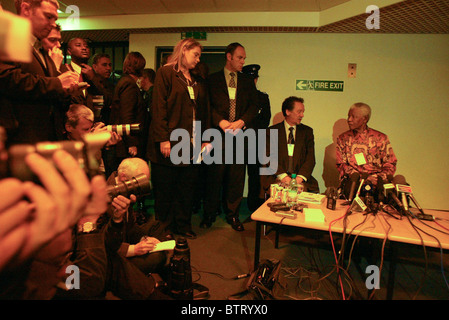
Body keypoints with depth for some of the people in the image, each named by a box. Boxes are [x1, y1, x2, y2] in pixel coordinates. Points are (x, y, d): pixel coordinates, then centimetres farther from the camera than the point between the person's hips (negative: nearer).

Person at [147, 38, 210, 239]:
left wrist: (205, 138, 8)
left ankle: (183, 226, 24)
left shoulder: (198, 81, 19)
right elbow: (159, 107, -9)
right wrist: (163, 139, -16)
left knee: (186, 188, 10)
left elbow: (204, 112, 17)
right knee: (164, 190, 5)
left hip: (191, 145, 6)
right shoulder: (165, 73, 0)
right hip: (169, 144, -5)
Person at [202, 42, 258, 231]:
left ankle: (232, 214, 19)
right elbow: (208, 106, 0)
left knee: (236, 178, 5)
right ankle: (209, 214, 17)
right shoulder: (212, 80, 8)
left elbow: (253, 106, 8)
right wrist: (222, 122, -14)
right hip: (218, 135, -2)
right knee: (214, 176, 1)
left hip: (240, 135, 3)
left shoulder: (248, 82, 16)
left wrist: (241, 122, -9)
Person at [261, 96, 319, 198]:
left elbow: (310, 158, 5)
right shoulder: (271, 131, 7)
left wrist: (300, 177, -13)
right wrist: (282, 175, -18)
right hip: (276, 177, -2)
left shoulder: (307, 131, 14)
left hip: (300, 179, 3)